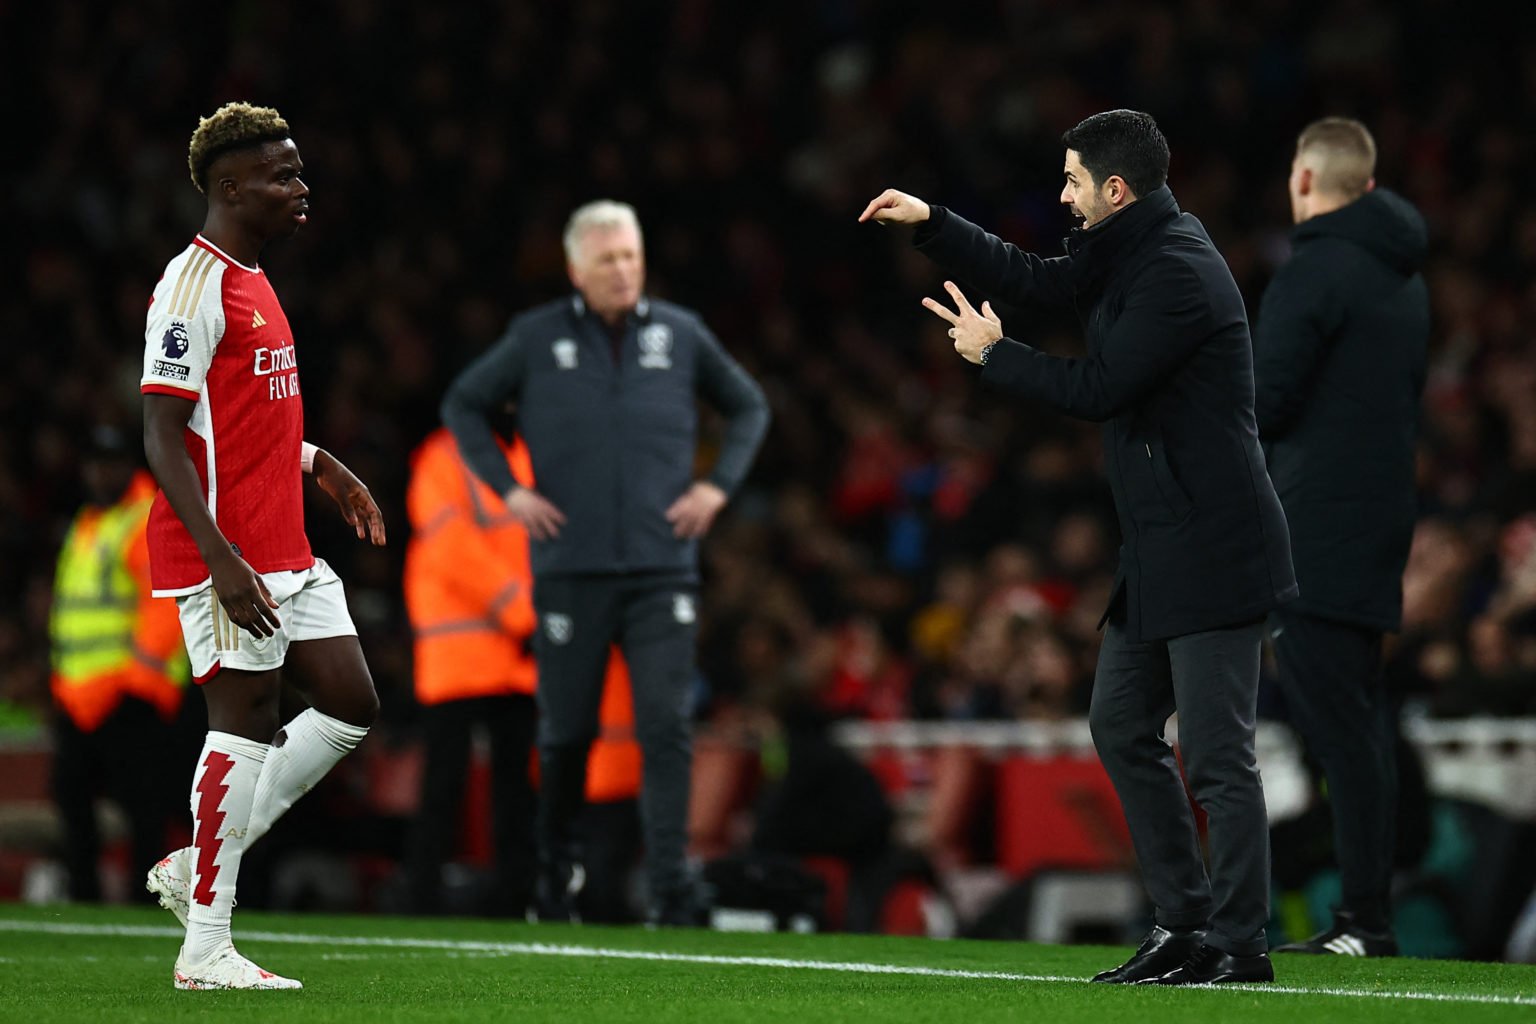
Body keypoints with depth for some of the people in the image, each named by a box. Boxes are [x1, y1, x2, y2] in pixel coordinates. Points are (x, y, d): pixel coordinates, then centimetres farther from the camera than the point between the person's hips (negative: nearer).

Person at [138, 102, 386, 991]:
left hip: (287, 551, 10)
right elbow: (164, 435, -19)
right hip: (228, 554, -10)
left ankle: (198, 866, 15)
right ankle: (206, 949, -1)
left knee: (352, 705, 9)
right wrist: (221, 559, -25)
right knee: (248, 724, -7)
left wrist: (322, 465, 21)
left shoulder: (251, 281, 16)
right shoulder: (194, 286, -14)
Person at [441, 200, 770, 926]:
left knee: (666, 727, -10)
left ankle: (670, 886, -12)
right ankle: (557, 870, 26)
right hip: (570, 569, 0)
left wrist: (718, 486, 7)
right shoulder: (536, 338, 3)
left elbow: (749, 407, 21)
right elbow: (463, 405, 14)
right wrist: (508, 490, 3)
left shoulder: (680, 334, 7)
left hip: (663, 569, 1)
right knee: (566, 732, 5)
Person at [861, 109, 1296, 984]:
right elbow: (1038, 279, 24)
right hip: (1160, 552, 11)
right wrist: (930, 222, 18)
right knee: (1122, 726, 13)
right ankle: (1186, 922, 17)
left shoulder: (1178, 273, -19)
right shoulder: (1133, 250, 12)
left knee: (1217, 754, -7)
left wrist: (993, 353, -5)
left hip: (1212, 551, -11)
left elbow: (1098, 389, -19)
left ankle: (1239, 944, -2)